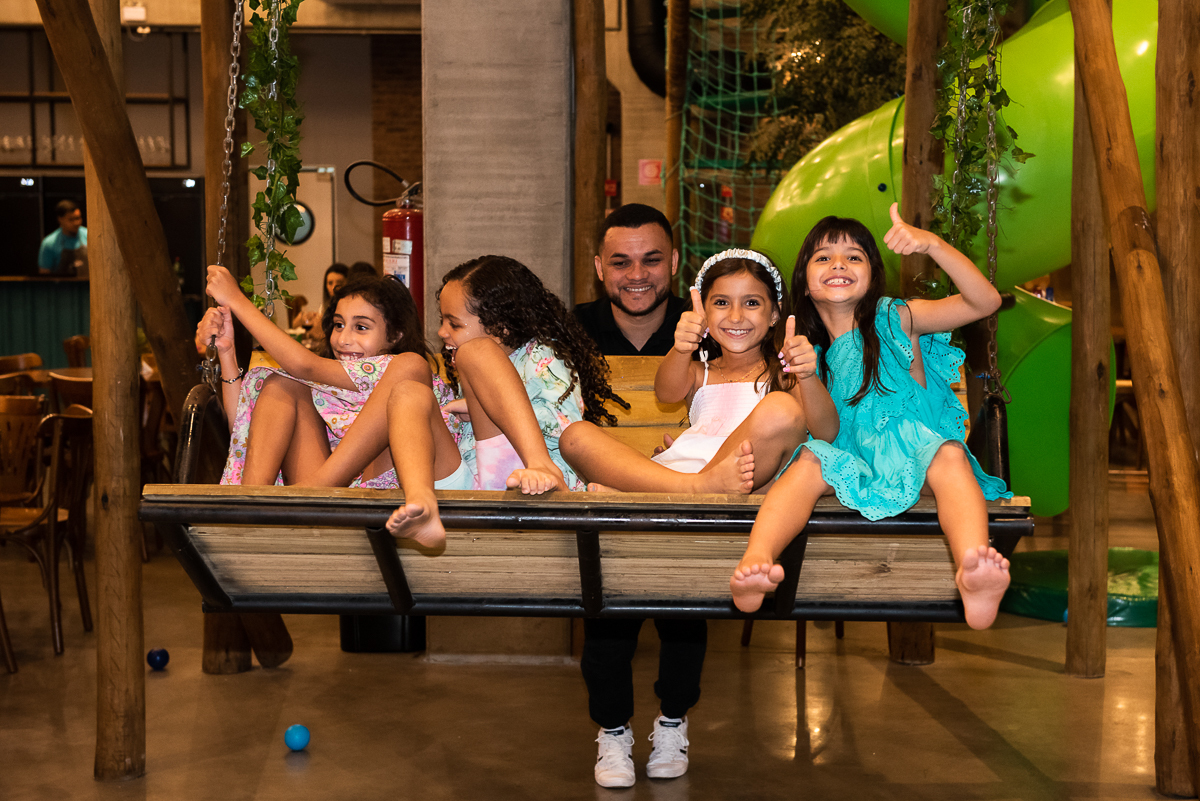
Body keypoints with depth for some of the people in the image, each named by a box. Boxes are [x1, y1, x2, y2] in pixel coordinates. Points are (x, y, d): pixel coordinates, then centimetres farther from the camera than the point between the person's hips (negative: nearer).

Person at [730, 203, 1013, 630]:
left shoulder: (895, 319, 4)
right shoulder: (812, 351, 15)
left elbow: (985, 302, -8)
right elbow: (826, 430, 14)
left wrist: (933, 244, -22)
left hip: (918, 452, -2)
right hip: (854, 460, 2)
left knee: (949, 454, -35)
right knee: (809, 460, -27)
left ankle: (973, 574, -63)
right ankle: (754, 562, -51)